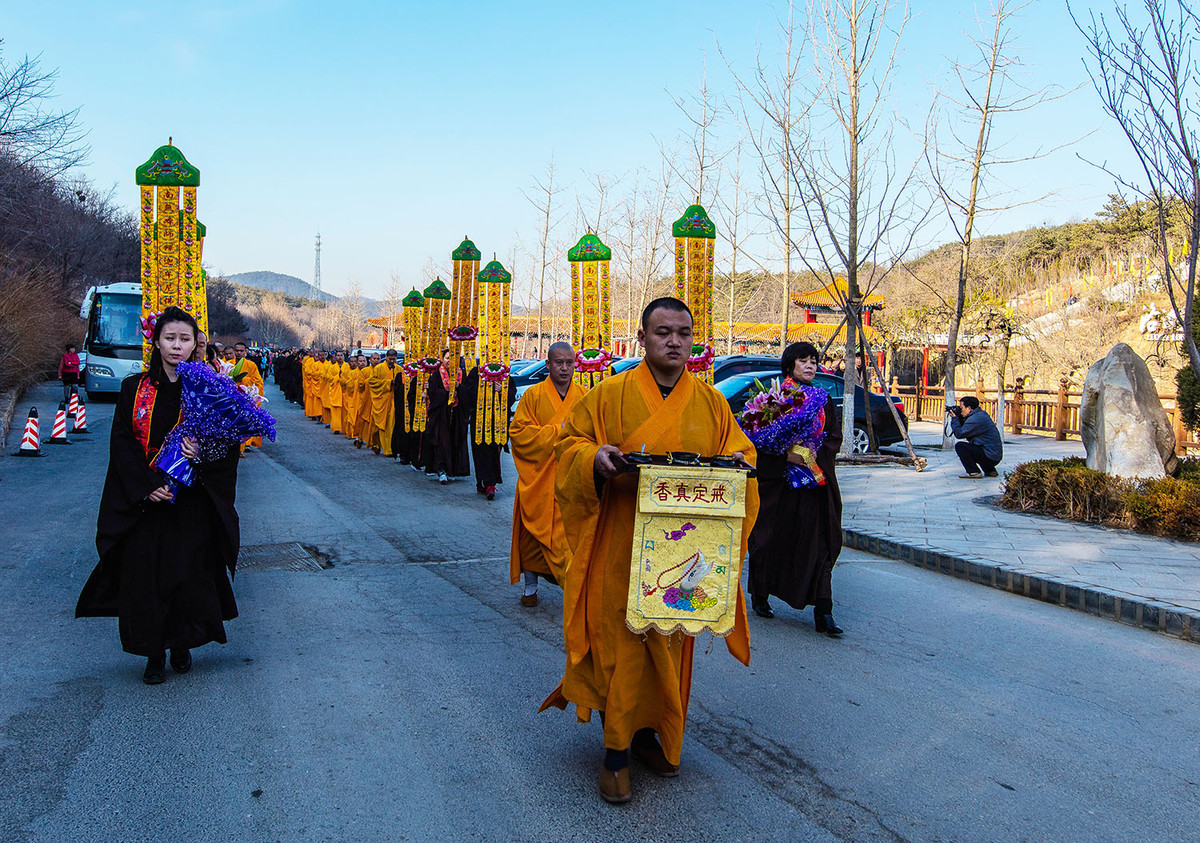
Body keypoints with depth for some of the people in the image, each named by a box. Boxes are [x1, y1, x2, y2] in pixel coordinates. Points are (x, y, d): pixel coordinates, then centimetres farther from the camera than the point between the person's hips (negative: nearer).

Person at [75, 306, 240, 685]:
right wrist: (145, 487, -14)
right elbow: (121, 444, -2)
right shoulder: (134, 389, 2)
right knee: (145, 575, 2)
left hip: (192, 501, -1)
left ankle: (182, 643, 23)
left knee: (190, 572, 3)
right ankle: (155, 651, 16)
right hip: (144, 501, 1)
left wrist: (202, 451, -23)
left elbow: (229, 444, -1)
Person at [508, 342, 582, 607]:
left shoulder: (585, 397, 7)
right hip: (538, 477, -1)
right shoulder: (533, 395, 0)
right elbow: (518, 434, -6)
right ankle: (531, 586, 21)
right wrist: (557, 431, -11)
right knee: (533, 531, 6)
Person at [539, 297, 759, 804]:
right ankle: (616, 752, 10)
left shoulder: (712, 402, 7)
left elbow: (741, 452, 12)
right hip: (621, 549, -3)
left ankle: (650, 732, 30)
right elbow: (570, 444, 3)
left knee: (670, 646, 11)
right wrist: (594, 457, -19)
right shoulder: (610, 395, -1)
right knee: (620, 646, -2)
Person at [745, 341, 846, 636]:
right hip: (778, 481, -2)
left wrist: (815, 455, -11)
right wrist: (787, 456, -20)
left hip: (816, 483, 3)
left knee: (818, 544, -3)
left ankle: (823, 613, -5)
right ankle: (760, 597, 25)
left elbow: (835, 437, 5)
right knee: (771, 539, 5)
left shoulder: (824, 400, 11)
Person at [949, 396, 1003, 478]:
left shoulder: (975, 419, -18)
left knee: (959, 446, -11)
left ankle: (974, 472, -9)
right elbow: (964, 429, 22)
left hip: (990, 457, -10)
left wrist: (954, 418, -2)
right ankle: (990, 471, 25)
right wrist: (959, 417, 12)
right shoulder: (982, 414, 14)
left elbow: (959, 434, -13)